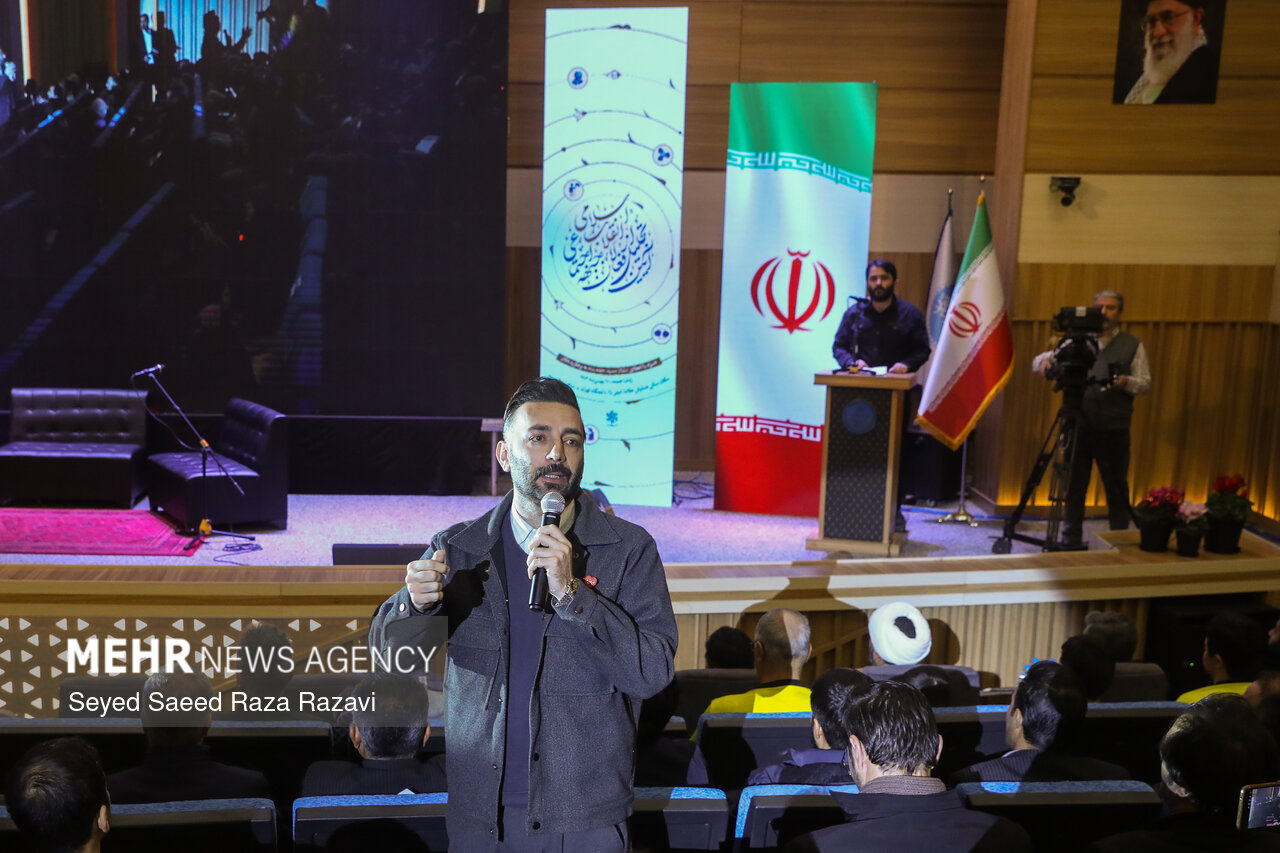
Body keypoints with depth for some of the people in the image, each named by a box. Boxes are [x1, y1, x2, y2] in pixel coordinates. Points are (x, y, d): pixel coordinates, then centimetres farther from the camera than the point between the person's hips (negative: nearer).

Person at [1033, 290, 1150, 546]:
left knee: (1117, 490, 3)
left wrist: (1126, 382, -17)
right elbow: (1041, 360, 8)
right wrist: (1044, 362, -16)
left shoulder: (1133, 345, 7)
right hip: (1078, 426, 2)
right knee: (1073, 488, 7)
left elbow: (1144, 384, 5)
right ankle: (1070, 542, 16)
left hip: (1114, 430, -1)